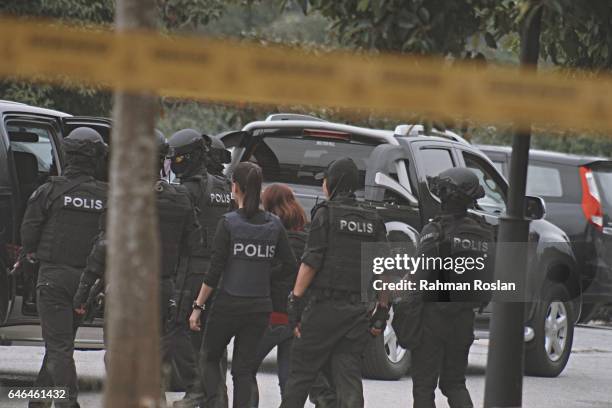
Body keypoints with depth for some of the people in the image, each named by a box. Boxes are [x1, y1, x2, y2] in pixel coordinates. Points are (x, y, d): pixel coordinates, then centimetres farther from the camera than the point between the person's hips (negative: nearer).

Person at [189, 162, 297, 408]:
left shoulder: (229, 223, -10)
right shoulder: (274, 225, 3)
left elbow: (215, 270, -10)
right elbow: (290, 266, 3)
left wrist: (198, 306, -5)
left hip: (228, 304, -3)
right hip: (260, 306, 3)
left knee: (209, 358, 13)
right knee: (244, 366, 9)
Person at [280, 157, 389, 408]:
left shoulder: (325, 213, -3)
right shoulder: (373, 221, 12)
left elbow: (311, 262, -10)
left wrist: (295, 300, -10)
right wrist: (382, 311, 13)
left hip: (325, 305, -5)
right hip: (358, 310, 5)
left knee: (300, 374, 4)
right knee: (348, 377, 2)